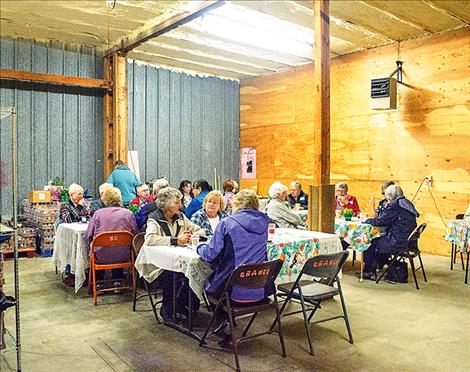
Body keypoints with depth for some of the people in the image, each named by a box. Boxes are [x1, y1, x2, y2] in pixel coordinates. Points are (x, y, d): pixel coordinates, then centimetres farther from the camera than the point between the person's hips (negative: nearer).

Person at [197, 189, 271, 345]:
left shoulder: (227, 223, -11)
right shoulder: (263, 223, 5)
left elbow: (211, 255, -10)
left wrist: (200, 246, 12)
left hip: (235, 290, -5)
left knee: (208, 282, 28)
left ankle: (224, 323, 19)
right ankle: (228, 324, 28)